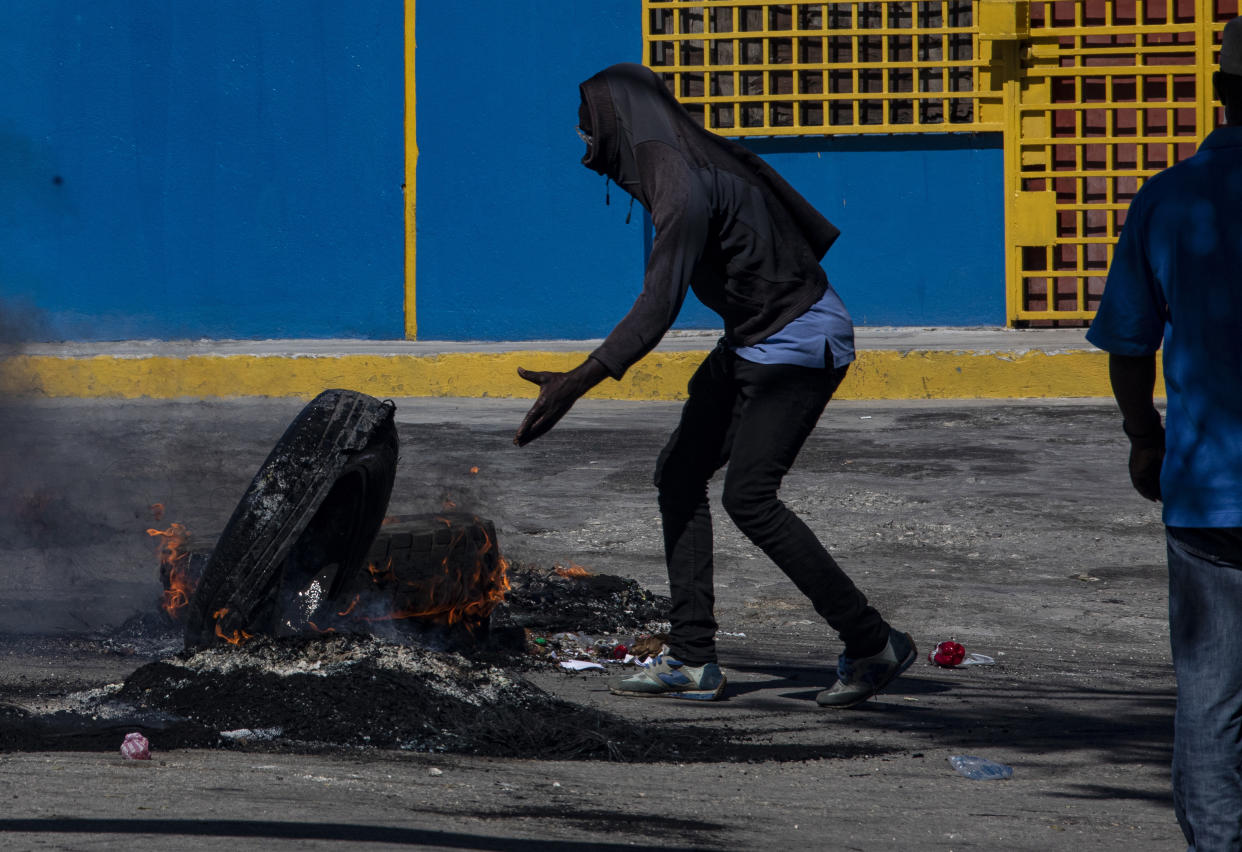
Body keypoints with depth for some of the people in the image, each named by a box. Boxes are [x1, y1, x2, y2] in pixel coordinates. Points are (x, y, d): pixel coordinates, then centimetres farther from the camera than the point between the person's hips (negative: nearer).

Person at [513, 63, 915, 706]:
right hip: (752, 342, 11)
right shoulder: (677, 167, 7)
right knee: (680, 473, 6)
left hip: (799, 343, -11)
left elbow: (657, 308, -30)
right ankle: (692, 659, 5)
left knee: (749, 497, -17)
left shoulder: (682, 187, -23)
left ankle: (873, 645, -9)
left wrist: (574, 386, -33)